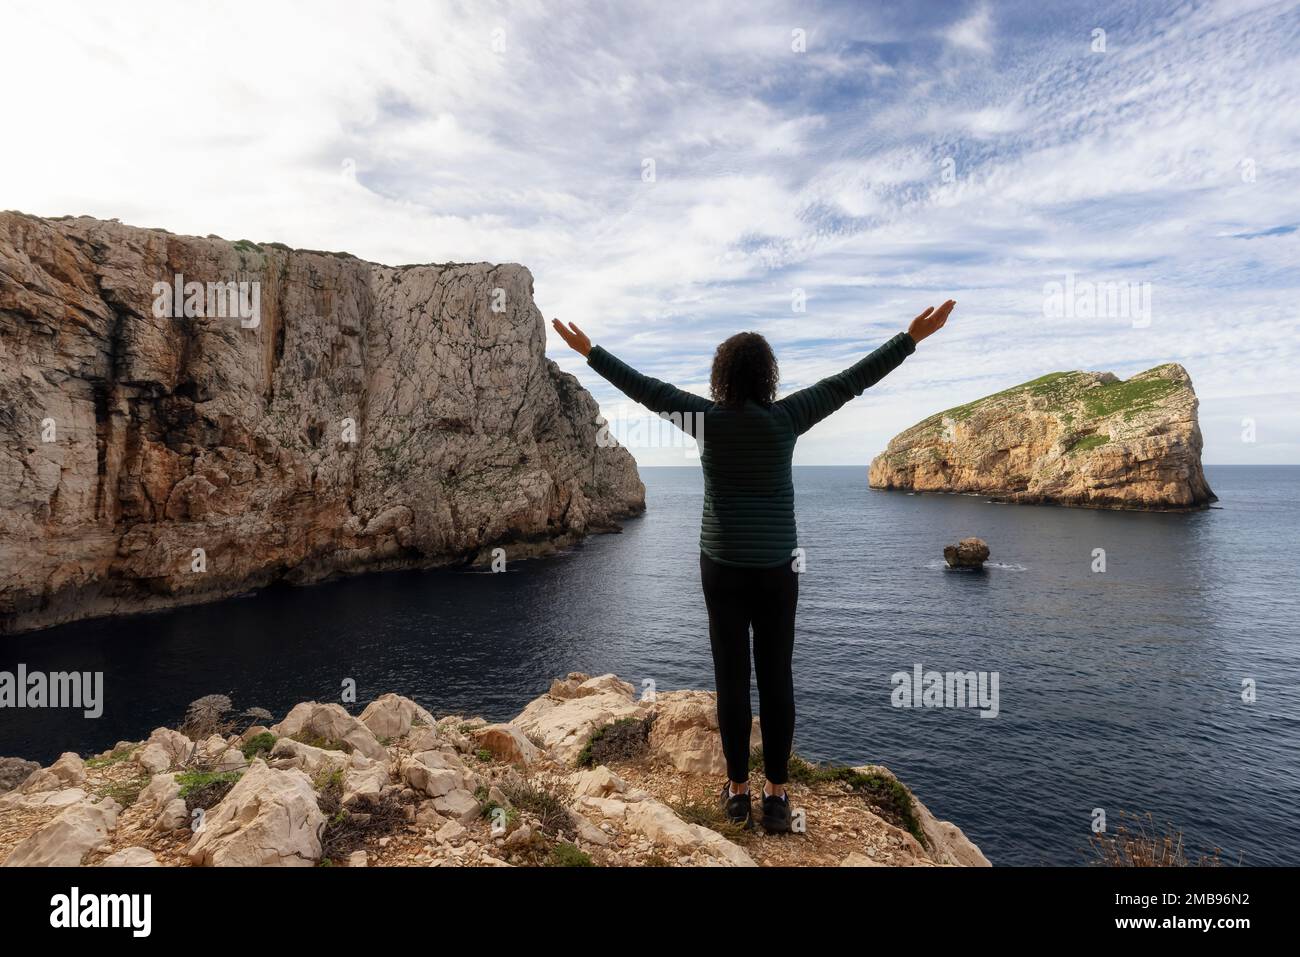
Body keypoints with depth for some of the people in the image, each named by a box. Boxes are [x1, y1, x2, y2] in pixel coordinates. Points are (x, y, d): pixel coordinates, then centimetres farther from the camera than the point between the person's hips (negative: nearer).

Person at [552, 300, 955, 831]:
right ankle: (776, 795, 13)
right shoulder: (784, 418, -9)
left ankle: (738, 790, 16)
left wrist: (590, 351, 12)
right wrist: (911, 338, 2)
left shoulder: (707, 418, -7)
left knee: (731, 679, 7)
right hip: (776, 568, 0)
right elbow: (850, 382, -5)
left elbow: (644, 388, 1)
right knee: (776, 680, 7)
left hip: (722, 567, 0)